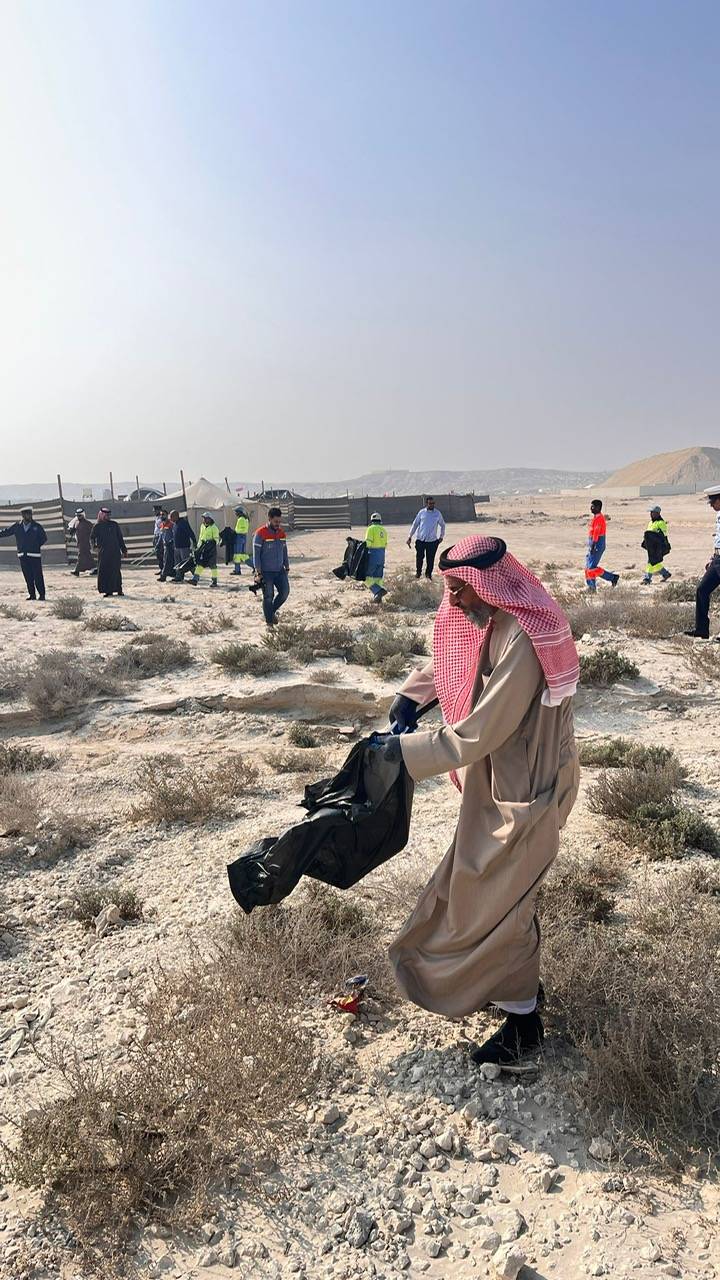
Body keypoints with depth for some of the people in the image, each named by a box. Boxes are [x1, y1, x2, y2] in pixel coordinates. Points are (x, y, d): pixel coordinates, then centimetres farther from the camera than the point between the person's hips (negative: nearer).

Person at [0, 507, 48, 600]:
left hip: (35, 555, -3)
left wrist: (36, 546, -3)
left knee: (38, 576, -5)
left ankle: (42, 594, 2)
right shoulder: (17, 526, 6)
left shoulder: (37, 526, -1)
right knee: (28, 577, 7)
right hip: (22, 555, 3)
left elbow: (44, 538, 4)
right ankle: (32, 594, 15)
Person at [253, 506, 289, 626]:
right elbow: (256, 554, -10)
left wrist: (287, 567, 18)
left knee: (285, 592, -2)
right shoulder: (260, 533, -10)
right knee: (268, 596, -2)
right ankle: (269, 622, 12)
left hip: (280, 571, 5)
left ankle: (272, 611, 23)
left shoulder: (281, 533, 9)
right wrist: (258, 572, -14)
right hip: (266, 572, -5)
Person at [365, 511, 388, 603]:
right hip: (382, 554, 7)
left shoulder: (371, 529, -9)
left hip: (373, 554, -7)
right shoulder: (384, 530, 11)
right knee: (378, 576, 13)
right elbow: (385, 544, 12)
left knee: (367, 576, 1)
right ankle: (378, 598, 12)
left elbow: (367, 543, -16)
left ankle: (378, 591, -18)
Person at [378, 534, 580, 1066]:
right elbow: (448, 662, 21)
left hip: (524, 789, -9)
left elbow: (477, 735, -30)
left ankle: (522, 1020, 23)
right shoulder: (489, 622, 0)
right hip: (500, 778, 9)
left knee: (497, 899, 3)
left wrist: (404, 750, -22)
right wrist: (411, 695, 7)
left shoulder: (521, 641, -30)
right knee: (496, 885, 22)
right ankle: (520, 978, 43)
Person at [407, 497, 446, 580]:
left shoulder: (438, 514, 4)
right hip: (420, 540, 0)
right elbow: (415, 524, 9)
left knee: (430, 559, 2)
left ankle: (428, 574, 17)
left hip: (432, 541, 0)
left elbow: (442, 525, 18)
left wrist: (441, 536, 10)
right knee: (419, 557, 1)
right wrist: (410, 536, 6)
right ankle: (418, 572, 20)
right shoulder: (421, 512, 3)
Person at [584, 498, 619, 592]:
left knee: (592, 567, -12)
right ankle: (592, 587, 15)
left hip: (597, 545, -10)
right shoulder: (595, 517, 16)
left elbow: (596, 534, -21)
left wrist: (592, 547, -24)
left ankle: (613, 577, -5)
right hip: (593, 546, 10)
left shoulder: (599, 518, -16)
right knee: (588, 567, 11)